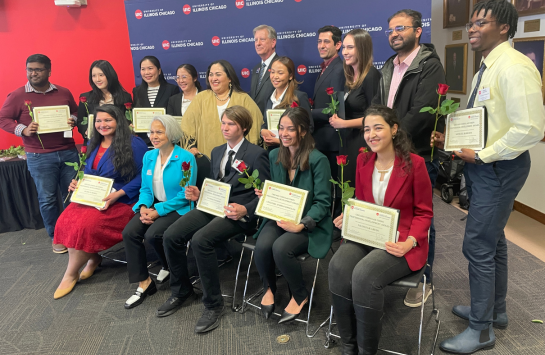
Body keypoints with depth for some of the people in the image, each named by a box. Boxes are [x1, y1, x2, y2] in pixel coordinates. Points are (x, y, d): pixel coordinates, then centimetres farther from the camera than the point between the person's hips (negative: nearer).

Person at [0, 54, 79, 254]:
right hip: (39, 156, -2)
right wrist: (23, 130, -16)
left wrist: (73, 120, -6)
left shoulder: (64, 93, 6)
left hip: (68, 152, 3)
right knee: (47, 198, 4)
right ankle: (56, 237, 19)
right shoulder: (17, 96, -1)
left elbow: (76, 112, 17)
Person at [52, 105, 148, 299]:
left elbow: (142, 176, -13)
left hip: (121, 201, -6)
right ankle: (92, 258, 2)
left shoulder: (134, 144, -8)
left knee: (86, 224, -27)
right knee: (66, 219, -21)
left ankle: (70, 274, -4)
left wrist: (118, 194, -21)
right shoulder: (93, 144, 15)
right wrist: (77, 183, 3)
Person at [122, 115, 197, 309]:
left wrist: (158, 211, -18)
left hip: (178, 208, -6)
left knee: (153, 234, -27)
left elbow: (185, 195, -14)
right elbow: (145, 188, 12)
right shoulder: (149, 156, 7)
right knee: (129, 232, -17)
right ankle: (144, 283, -4)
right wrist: (144, 207, -10)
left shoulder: (186, 158, -13)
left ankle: (169, 267, 8)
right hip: (153, 205, 6)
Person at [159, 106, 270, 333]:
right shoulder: (217, 152, 20)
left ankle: (213, 304, -13)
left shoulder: (256, 154, -3)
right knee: (170, 236, -12)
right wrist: (198, 194, 6)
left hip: (239, 213, -7)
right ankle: (180, 291, 11)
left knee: (200, 240, -32)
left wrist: (245, 210, -21)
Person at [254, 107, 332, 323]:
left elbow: (322, 202, -12)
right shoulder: (274, 156, 6)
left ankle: (300, 296, 0)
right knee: (262, 245, -26)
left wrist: (301, 225, -24)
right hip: (279, 217, 5)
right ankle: (269, 288, 7)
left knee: (280, 248, -31)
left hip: (310, 224, -4)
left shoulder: (318, 160, -12)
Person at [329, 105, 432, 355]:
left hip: (401, 242, -4)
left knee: (364, 274, -31)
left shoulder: (414, 164, -8)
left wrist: (409, 241, -18)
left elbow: (424, 212, -2)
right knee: (338, 267, -26)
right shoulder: (363, 161, 6)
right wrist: (347, 217, -5)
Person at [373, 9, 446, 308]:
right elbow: (377, 105, 13)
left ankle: (423, 281, 22)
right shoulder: (389, 67, 15)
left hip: (419, 155, -7)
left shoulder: (429, 66, -10)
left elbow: (422, 113, -21)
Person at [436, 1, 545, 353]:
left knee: (478, 246, -4)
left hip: (499, 168, -10)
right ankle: (495, 310, 37)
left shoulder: (514, 67, -18)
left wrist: (482, 155, -19)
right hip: (482, 166, 10)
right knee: (493, 241, 19)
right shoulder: (487, 69, 12)